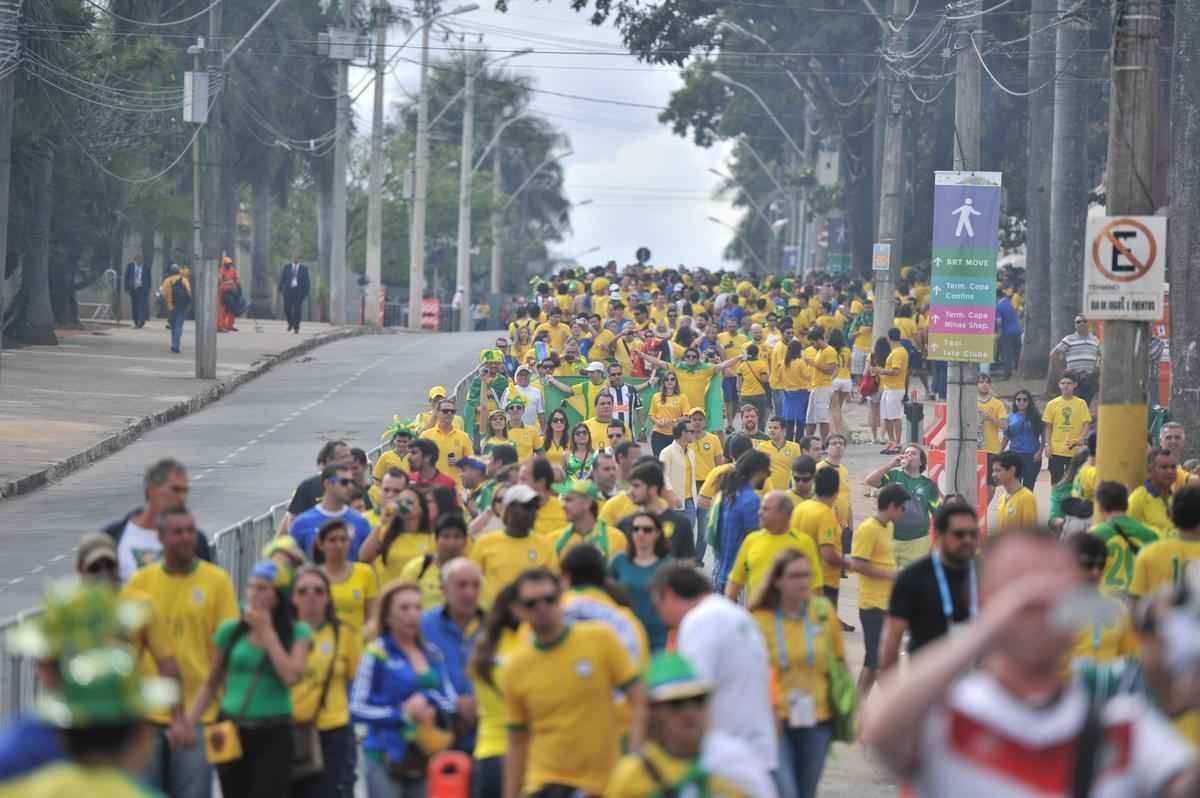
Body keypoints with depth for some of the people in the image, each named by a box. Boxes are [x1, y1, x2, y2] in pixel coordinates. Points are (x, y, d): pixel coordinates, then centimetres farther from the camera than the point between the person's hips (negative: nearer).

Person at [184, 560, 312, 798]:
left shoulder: (298, 633, 0)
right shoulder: (231, 630, 5)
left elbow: (292, 677, -15)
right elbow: (210, 685, 12)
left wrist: (266, 631, -10)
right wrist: (188, 724, 3)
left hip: (273, 736, -3)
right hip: (232, 733, 3)